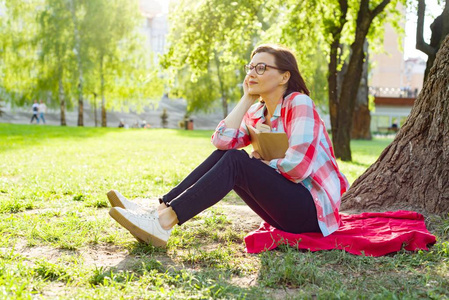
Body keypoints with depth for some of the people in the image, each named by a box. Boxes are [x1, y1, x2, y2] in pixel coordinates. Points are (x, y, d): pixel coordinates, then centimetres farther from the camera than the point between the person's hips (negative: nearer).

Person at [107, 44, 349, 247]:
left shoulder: (299, 103, -13)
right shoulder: (257, 113, 9)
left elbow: (297, 166, -23)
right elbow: (222, 141, -8)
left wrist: (262, 160, -5)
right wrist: (247, 99, -4)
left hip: (314, 208, -7)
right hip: (285, 201, 7)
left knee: (236, 161, -23)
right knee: (221, 156, -6)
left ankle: (164, 223, -29)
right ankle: (159, 211, -15)